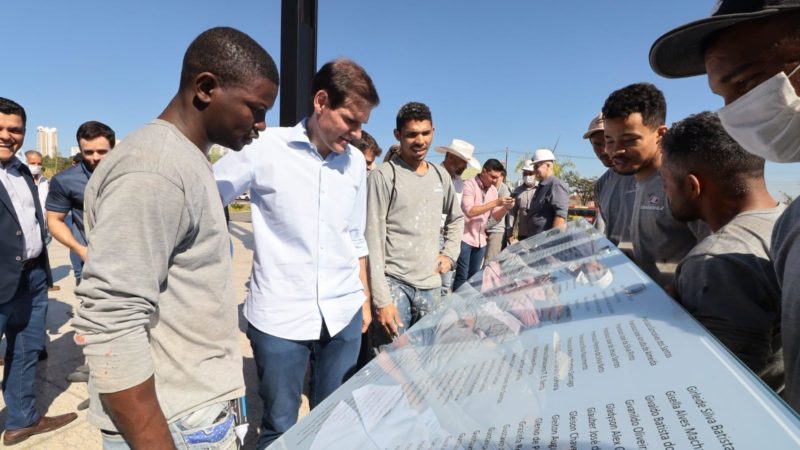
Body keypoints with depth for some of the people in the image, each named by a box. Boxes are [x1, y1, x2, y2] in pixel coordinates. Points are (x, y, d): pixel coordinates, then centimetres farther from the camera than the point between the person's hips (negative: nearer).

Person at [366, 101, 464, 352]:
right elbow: (373, 241, -13)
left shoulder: (440, 176, 10)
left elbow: (456, 218, 28)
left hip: (432, 286, 6)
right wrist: (381, 300, -16)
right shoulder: (383, 176, -10)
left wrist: (450, 254, 13)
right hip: (394, 284, -6)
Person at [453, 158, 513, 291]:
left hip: (480, 240, 7)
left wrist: (506, 208, -8)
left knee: (473, 276, 12)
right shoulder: (469, 185, -11)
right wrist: (495, 203, -23)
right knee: (462, 276, -6)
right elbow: (469, 211, -22)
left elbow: (496, 216, 12)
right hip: (465, 238, -7)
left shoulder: (493, 190, 9)